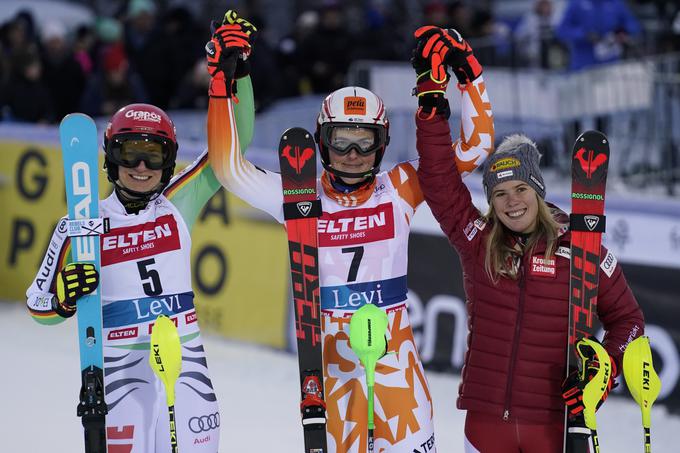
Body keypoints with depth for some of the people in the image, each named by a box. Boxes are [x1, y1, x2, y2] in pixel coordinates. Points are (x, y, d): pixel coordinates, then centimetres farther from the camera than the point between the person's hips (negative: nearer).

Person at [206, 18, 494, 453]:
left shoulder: (400, 189, 0)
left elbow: (475, 146, -1)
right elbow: (230, 168, -6)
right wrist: (222, 88, -10)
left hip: (395, 356, 0)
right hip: (329, 358, 0)